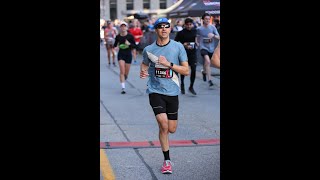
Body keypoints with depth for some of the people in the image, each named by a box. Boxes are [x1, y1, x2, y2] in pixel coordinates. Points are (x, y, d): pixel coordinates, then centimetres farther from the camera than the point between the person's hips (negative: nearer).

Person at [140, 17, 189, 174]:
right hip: (155, 91, -1)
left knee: (171, 129, 7)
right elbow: (144, 64, 20)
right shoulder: (148, 49, 1)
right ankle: (167, 161, -2)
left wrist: (169, 64, -15)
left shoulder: (178, 47, -2)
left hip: (172, 92, 1)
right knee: (164, 124, -17)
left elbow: (186, 71, -2)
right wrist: (143, 72, -3)